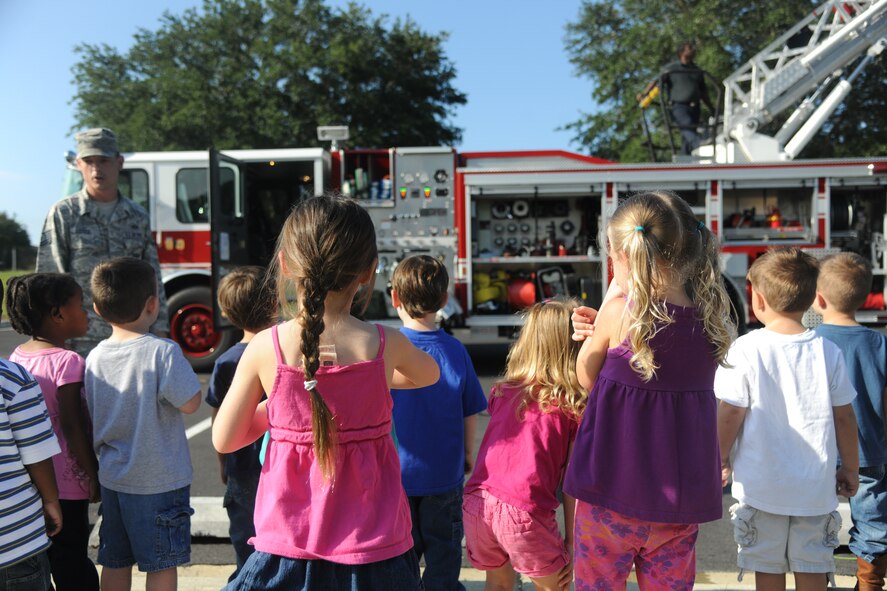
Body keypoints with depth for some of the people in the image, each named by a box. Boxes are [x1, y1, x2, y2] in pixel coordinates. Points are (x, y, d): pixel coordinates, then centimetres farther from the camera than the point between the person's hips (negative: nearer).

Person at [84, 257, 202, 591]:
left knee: (115, 563, 18)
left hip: (112, 479, 6)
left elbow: (92, 418, 8)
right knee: (162, 564, 8)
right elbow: (190, 403, -18)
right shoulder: (163, 352, -20)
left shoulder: (95, 356, 0)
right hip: (160, 480, -6)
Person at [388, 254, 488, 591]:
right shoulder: (455, 350, -10)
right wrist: (468, 453, 14)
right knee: (443, 551, 16)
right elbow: (470, 412, -2)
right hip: (445, 473, 1)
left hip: (396, 472, -1)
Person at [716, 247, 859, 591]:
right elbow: (844, 417, 1)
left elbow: (730, 414, -10)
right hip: (815, 485, 3)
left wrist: (721, 459, 5)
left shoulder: (745, 349, -13)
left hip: (761, 483, -2)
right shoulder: (828, 352, -5)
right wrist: (850, 468, 15)